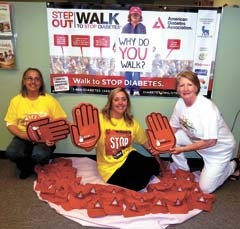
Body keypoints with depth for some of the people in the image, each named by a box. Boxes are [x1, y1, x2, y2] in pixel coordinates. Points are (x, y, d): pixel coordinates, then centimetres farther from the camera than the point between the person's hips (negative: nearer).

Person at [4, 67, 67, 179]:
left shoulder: (49, 100, -5)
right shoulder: (16, 100, 0)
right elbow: (10, 124, 3)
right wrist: (22, 135, -17)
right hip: (24, 137, 2)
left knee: (40, 155, -32)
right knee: (11, 153, -27)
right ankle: (27, 167, 9)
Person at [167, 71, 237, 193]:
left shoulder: (207, 108, -34)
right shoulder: (180, 103, -14)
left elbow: (210, 142, -31)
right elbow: (173, 127, -4)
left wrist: (182, 149, -27)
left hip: (219, 147, -5)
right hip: (196, 139, 6)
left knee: (205, 188, -4)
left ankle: (232, 165, 21)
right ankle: (183, 172, 6)